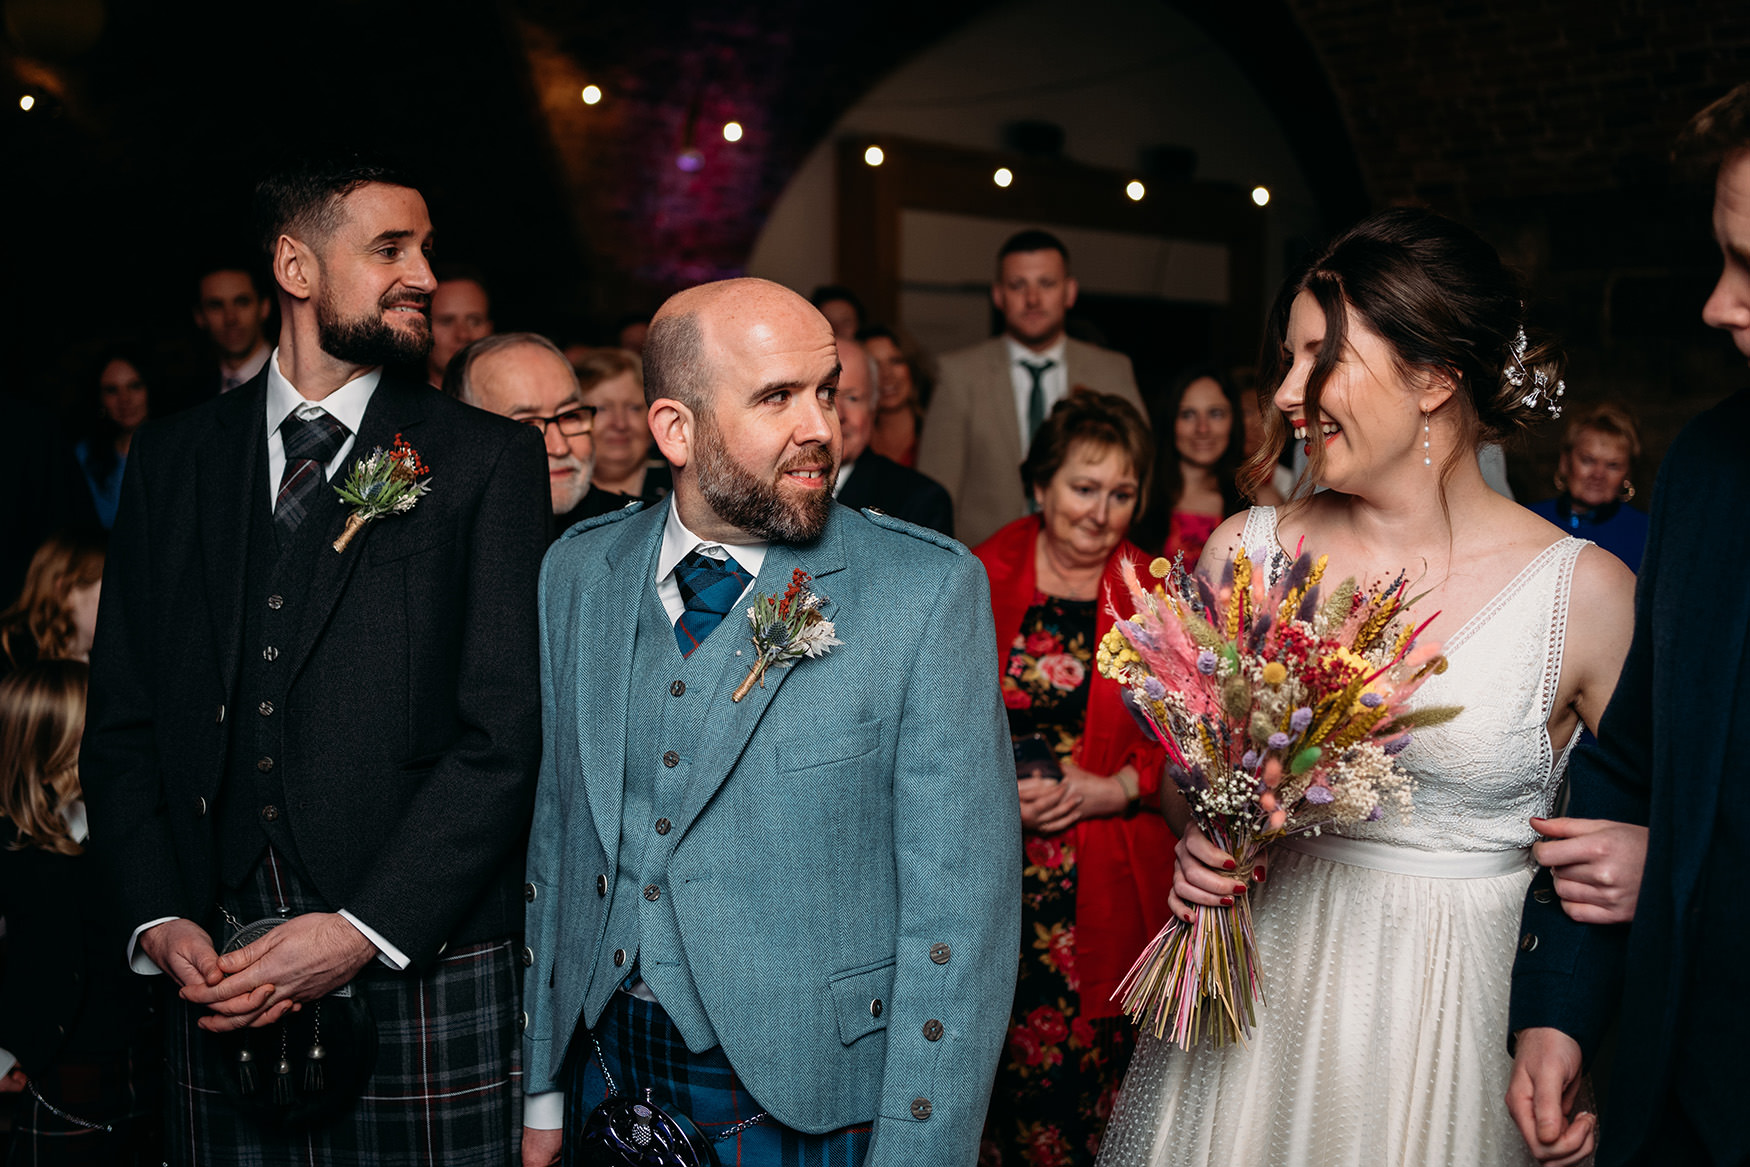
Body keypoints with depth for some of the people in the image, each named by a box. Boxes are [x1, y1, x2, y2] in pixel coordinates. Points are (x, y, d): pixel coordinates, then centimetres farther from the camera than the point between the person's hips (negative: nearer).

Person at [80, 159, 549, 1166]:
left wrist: (361, 930, -14)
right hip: (220, 982, 3)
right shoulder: (174, 458, 10)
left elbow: (505, 736, -7)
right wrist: (160, 918, -4)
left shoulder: (488, 459, -1)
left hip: (422, 977, -2)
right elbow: (122, 720, 9)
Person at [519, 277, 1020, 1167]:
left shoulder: (930, 592, -14)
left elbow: (958, 906, -14)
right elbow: (553, 839, 5)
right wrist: (540, 1092, 8)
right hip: (605, 1088, 4)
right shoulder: (577, 572, -1)